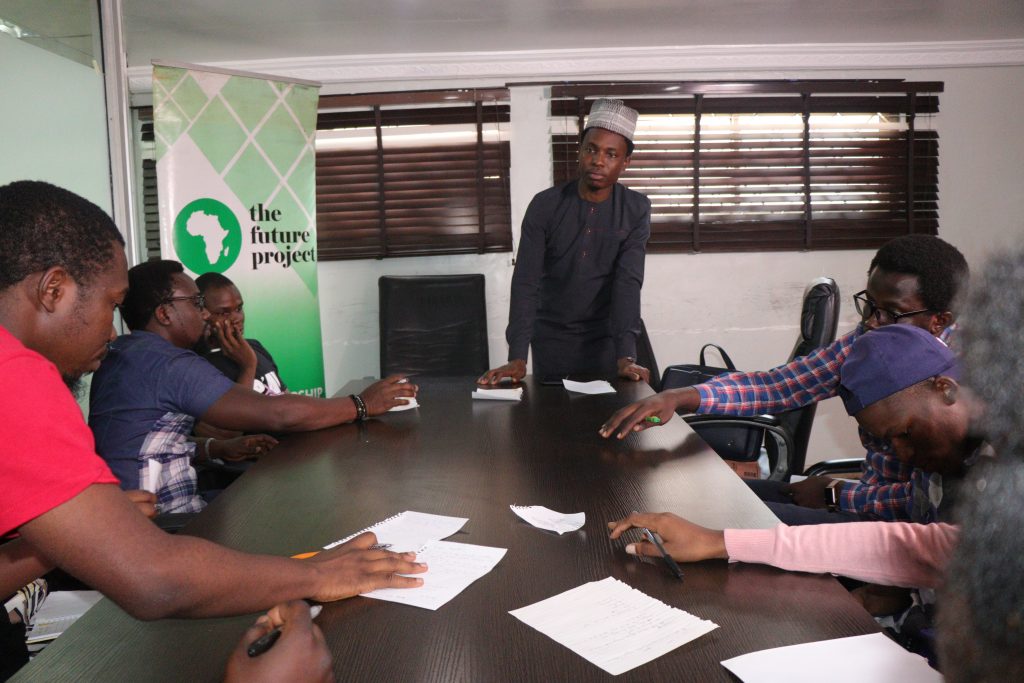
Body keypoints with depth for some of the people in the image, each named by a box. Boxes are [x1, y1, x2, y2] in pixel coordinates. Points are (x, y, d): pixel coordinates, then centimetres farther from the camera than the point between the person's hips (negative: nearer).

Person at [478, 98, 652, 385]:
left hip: (607, 342, 0)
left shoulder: (636, 210, -7)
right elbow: (525, 281, -16)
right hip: (551, 341, 0)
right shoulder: (544, 205, -9)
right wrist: (517, 357, -27)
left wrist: (626, 356, -30)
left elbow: (628, 282, -16)